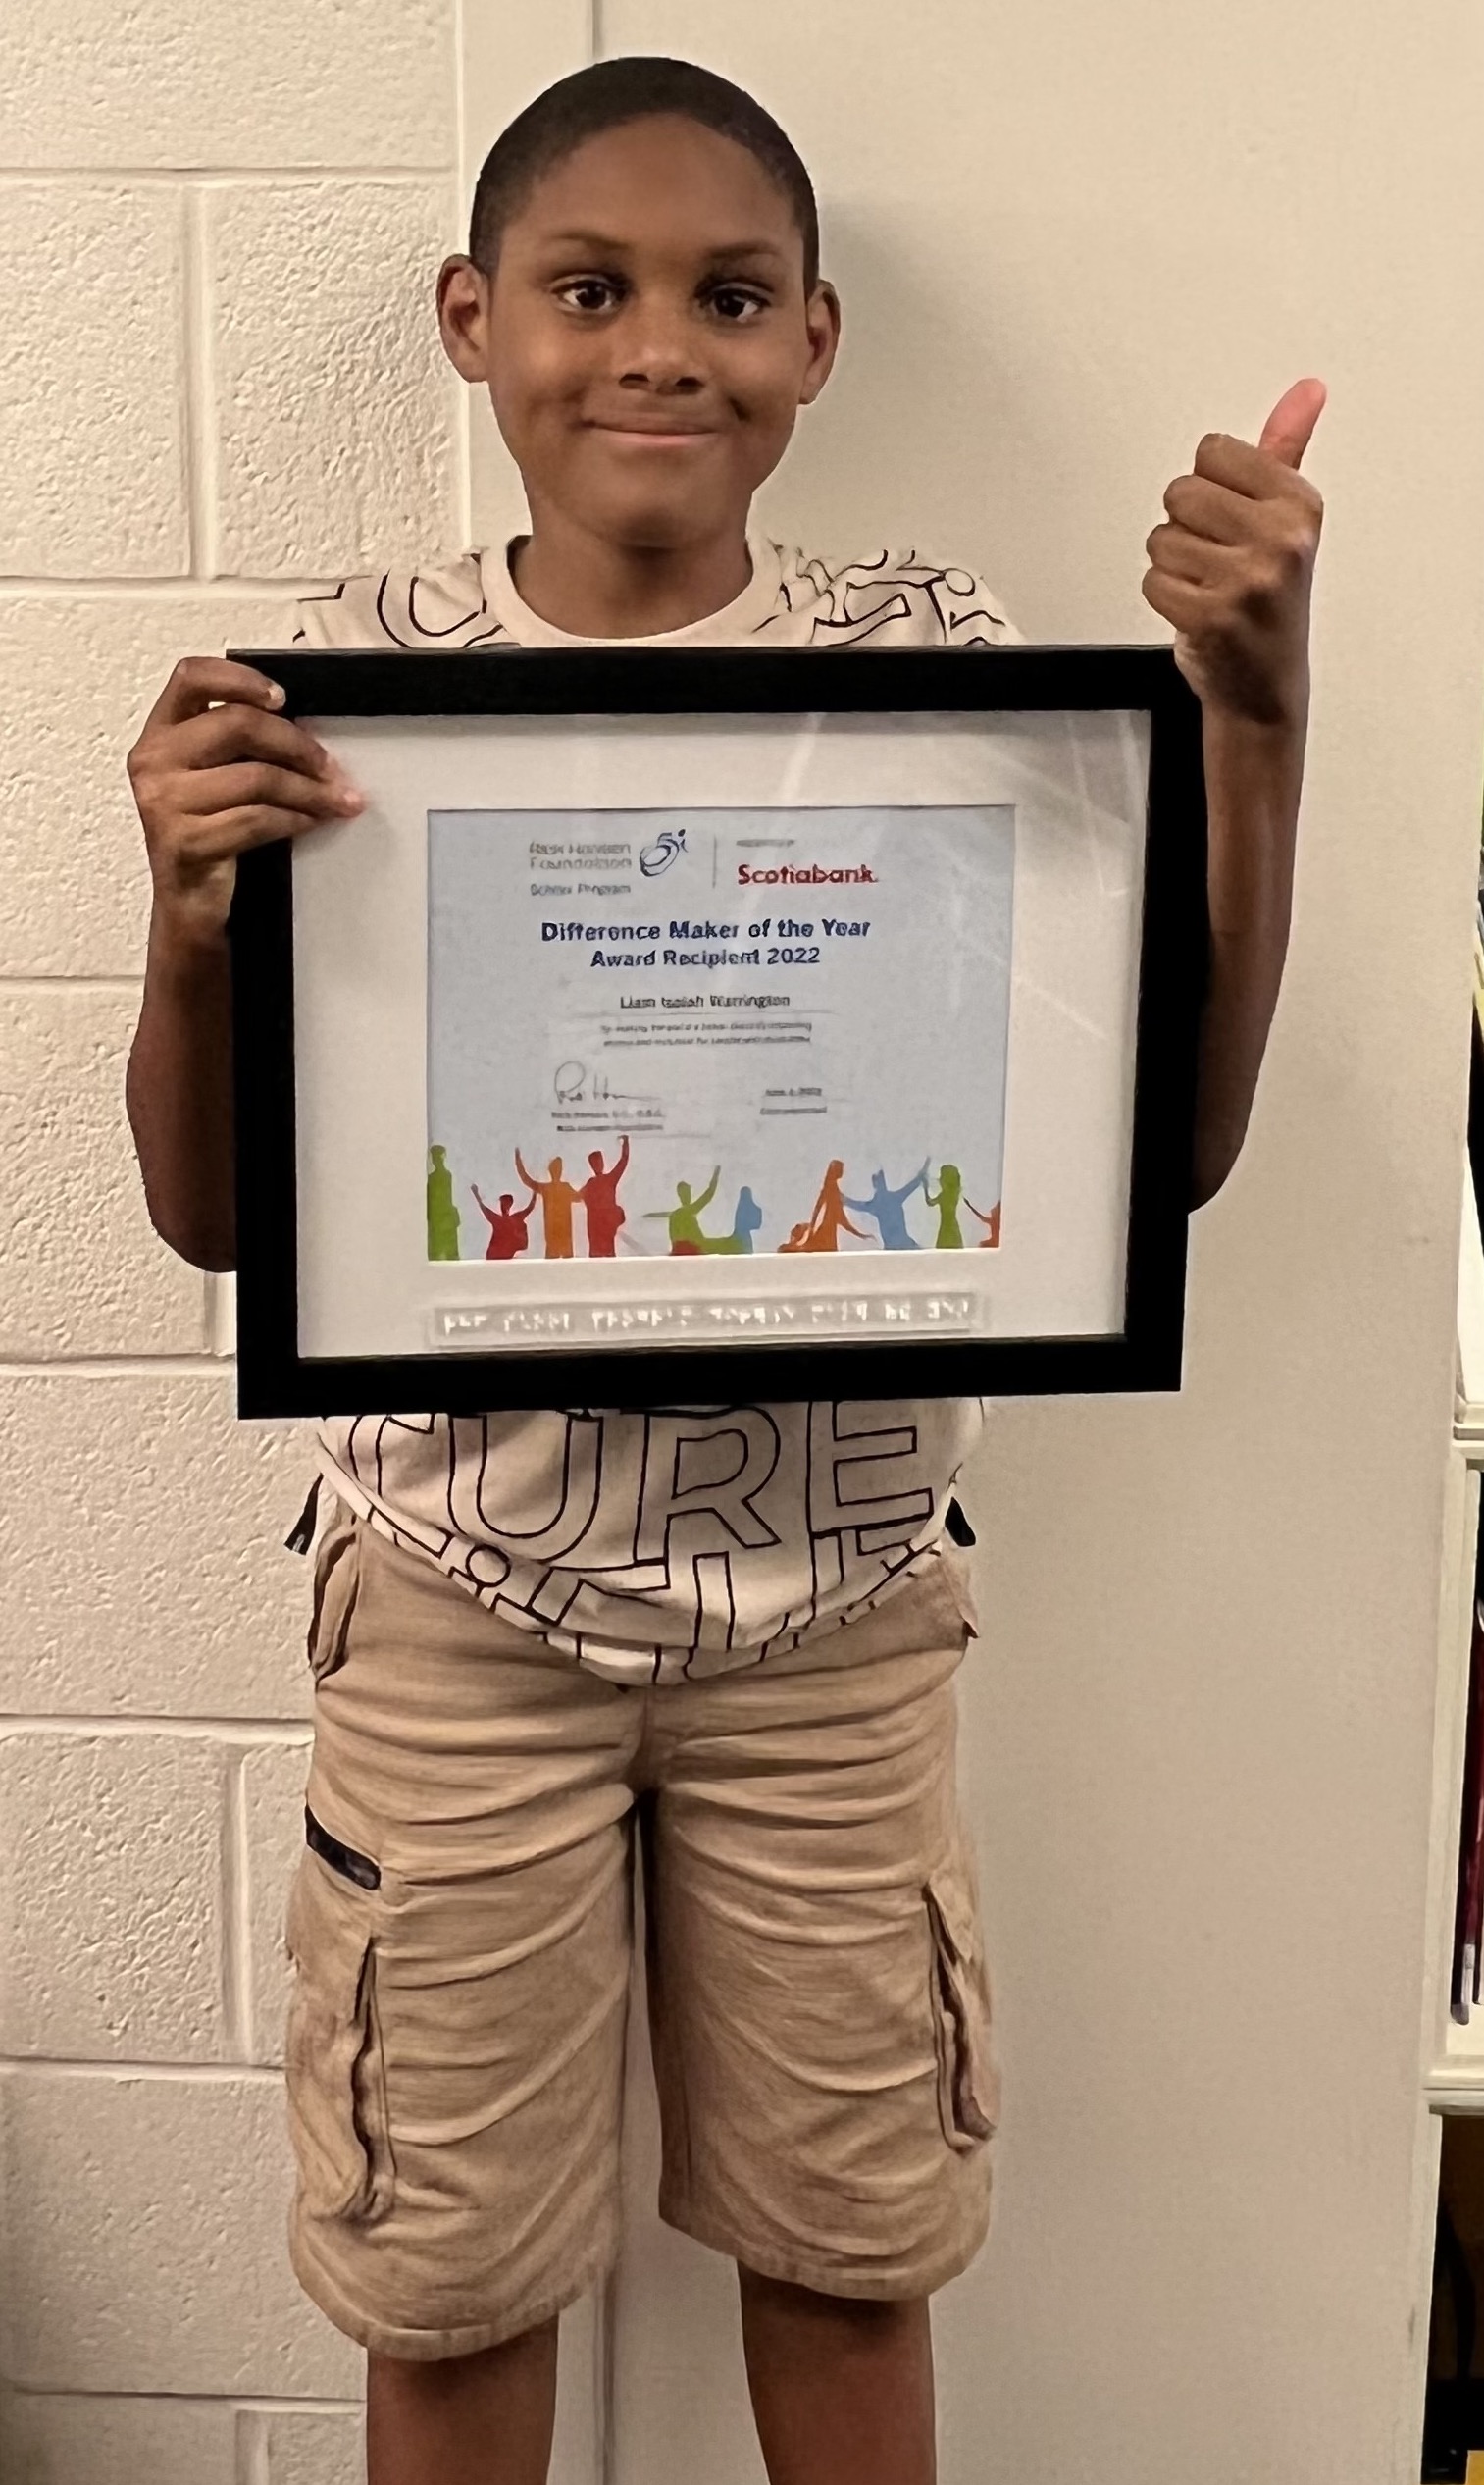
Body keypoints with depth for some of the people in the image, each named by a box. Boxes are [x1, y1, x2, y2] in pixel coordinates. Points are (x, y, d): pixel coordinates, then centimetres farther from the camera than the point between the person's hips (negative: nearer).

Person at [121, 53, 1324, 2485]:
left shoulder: (941, 658, -5)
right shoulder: (356, 675, -6)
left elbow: (1168, 1140, -6)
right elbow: (214, 1212, -3)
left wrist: (1253, 725, -16)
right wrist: (193, 919, -23)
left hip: (838, 1599, 1)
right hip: (463, 1593, 0)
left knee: (852, 2243, 20)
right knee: (447, 2264, 17)